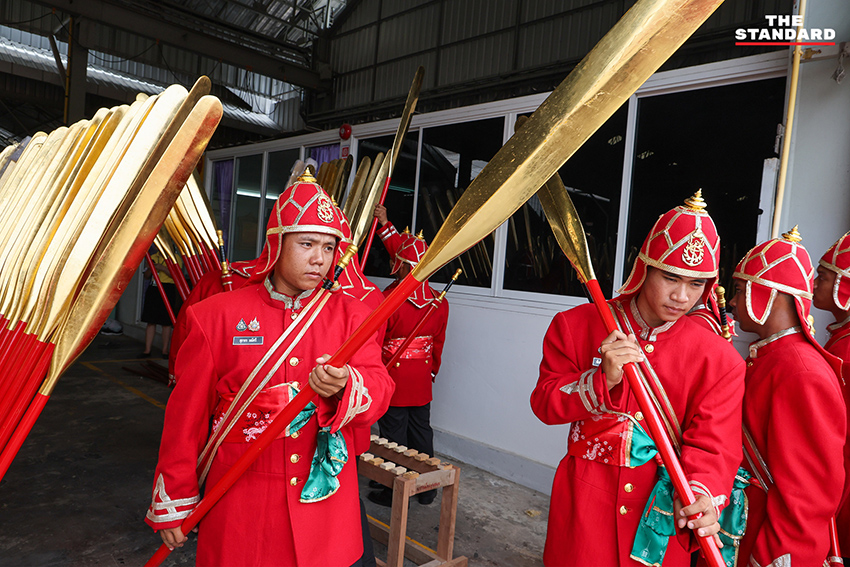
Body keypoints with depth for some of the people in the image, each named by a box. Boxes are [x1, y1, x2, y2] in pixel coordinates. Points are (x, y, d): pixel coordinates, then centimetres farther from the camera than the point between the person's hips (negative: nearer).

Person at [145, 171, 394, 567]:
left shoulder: (352, 315, 0)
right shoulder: (216, 315, -4)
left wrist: (345, 387, -30)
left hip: (326, 494, 2)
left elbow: (379, 393, -7)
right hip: (240, 501, -1)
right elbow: (187, 414, -1)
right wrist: (173, 504, 3)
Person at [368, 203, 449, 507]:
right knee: (421, 431, 17)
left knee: (395, 435, 7)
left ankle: (395, 492, 20)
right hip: (422, 379, 5)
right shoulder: (439, 302, -3)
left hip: (394, 378, -5)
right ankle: (426, 488, 29)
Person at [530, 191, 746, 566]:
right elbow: (544, 402, -6)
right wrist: (603, 380, -22)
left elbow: (712, 444, -10)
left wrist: (701, 494, -30)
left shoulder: (718, 359, -4)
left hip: (664, 508, 1)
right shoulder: (577, 325, -5)